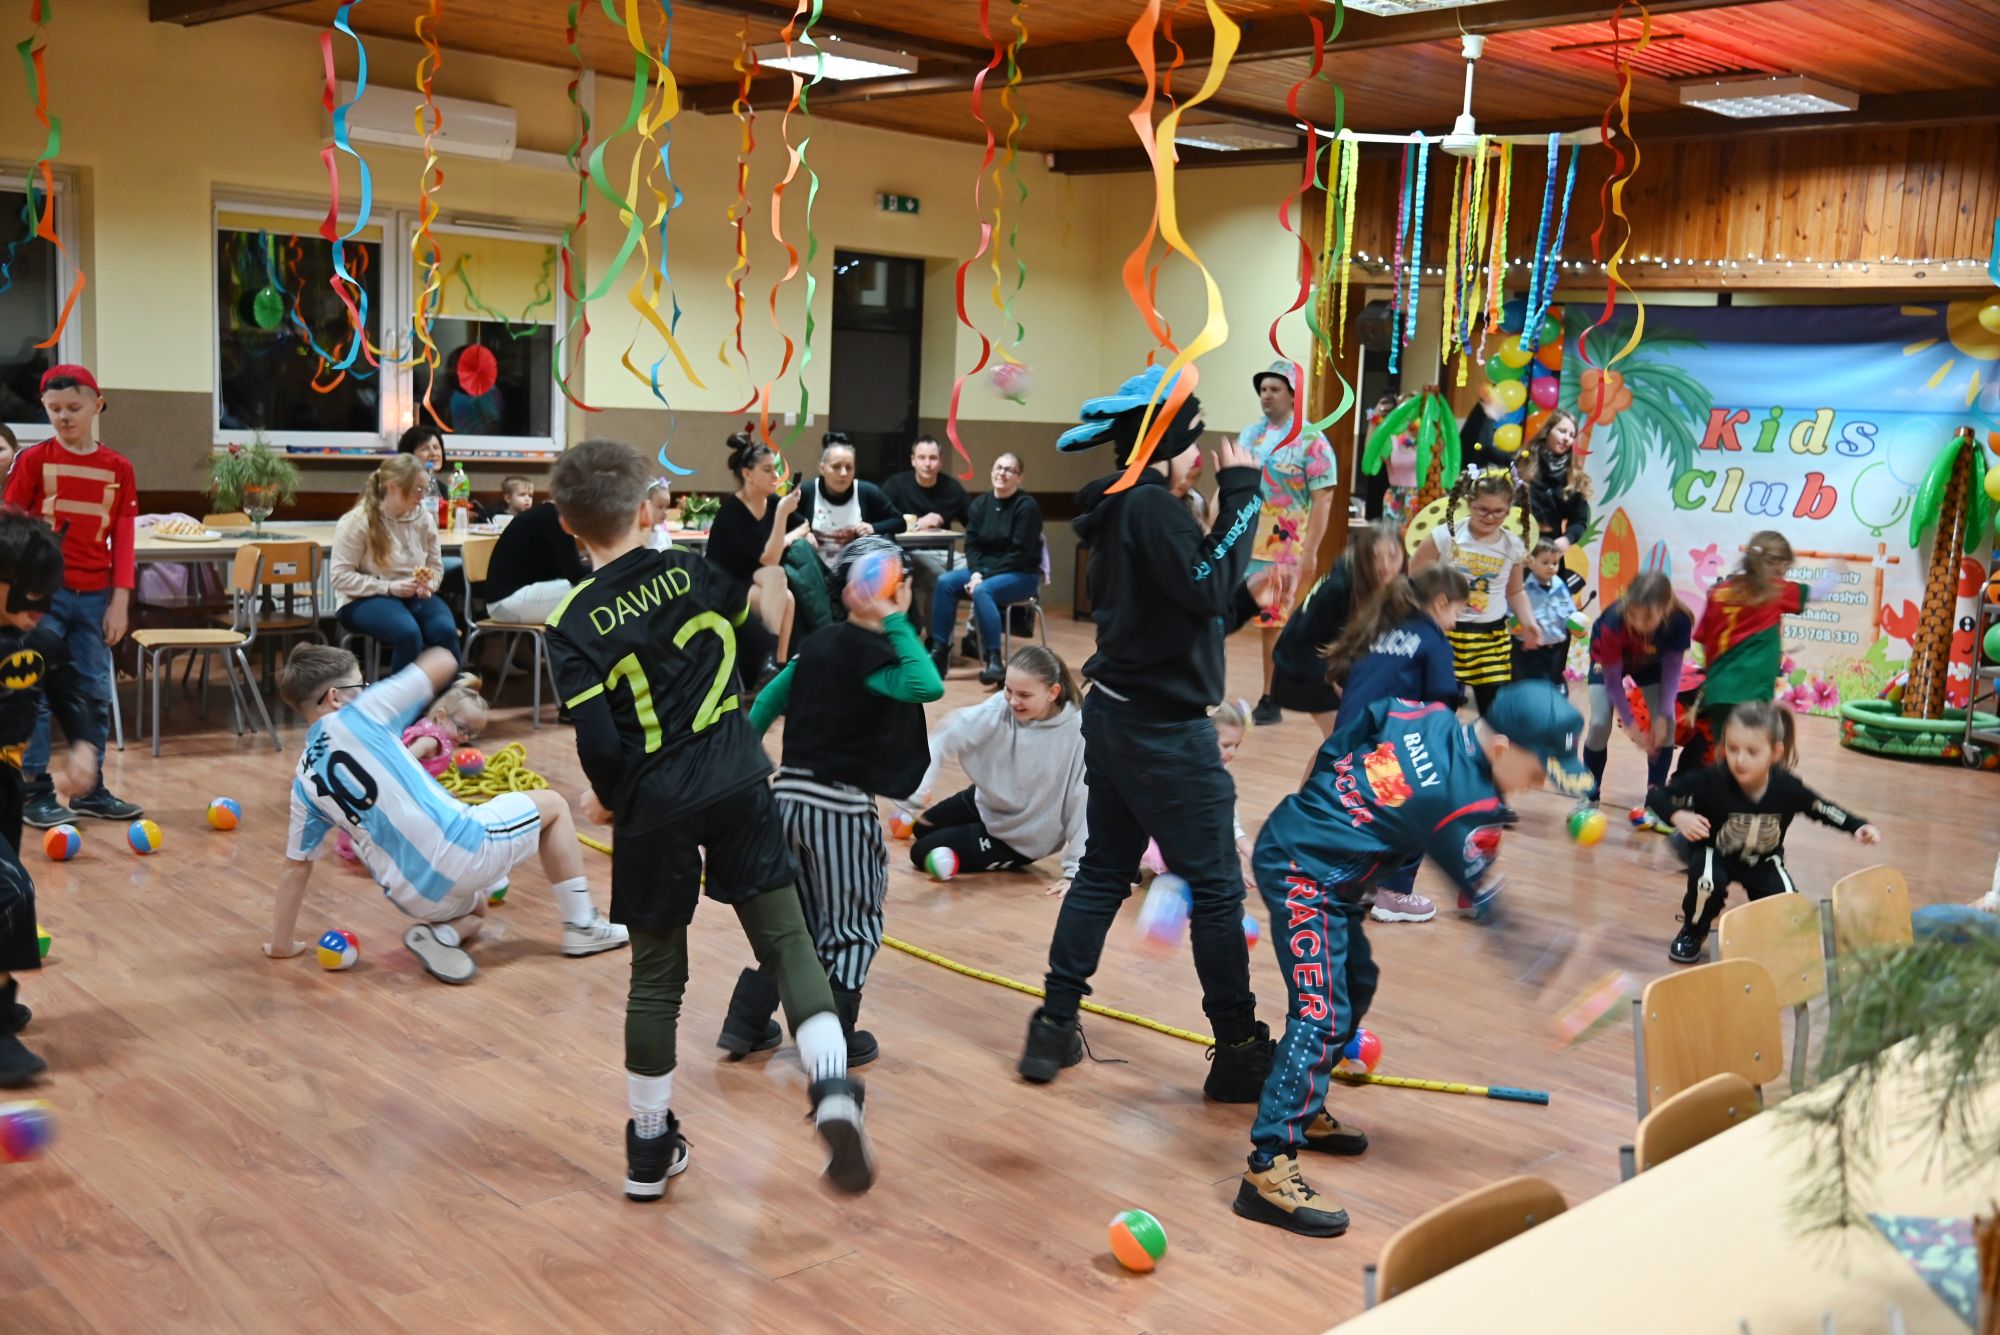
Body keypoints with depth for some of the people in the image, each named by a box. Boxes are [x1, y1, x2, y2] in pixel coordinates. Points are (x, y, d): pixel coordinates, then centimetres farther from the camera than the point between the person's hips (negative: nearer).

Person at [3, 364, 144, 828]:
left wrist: (119, 601, 1)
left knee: (96, 693, 9)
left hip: (94, 595, 3)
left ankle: (89, 789, 20)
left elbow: (123, 540, 5)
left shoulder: (118, 468, 4)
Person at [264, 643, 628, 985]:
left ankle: (440, 933, 5)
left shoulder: (304, 784, 10)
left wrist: (281, 944, 26)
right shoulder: (357, 716, -5)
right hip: (460, 845, -6)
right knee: (552, 805, 22)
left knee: (473, 908, 40)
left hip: (415, 897, 6)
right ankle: (581, 925, 19)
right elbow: (441, 663, 2)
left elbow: (296, 869, 15)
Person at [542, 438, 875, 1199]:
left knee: (655, 977, 12)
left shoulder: (572, 625, -8)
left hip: (654, 808, -1)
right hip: (738, 787, 1)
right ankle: (832, 1089, -18)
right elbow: (744, 608, 22)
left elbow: (599, 742, -13)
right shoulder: (693, 570, 0)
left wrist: (606, 797, 5)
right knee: (786, 939, 5)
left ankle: (650, 1149, 24)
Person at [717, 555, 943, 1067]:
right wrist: (895, 622, -23)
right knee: (855, 925, 10)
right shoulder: (871, 655, -14)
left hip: (789, 793, 7)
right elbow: (928, 687, -30)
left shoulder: (820, 641, 8)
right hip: (841, 804, -7)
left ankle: (746, 1024, 22)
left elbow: (768, 699, 11)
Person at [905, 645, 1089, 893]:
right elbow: (946, 739, -22)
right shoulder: (997, 709, -25)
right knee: (919, 831, 25)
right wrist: (918, 790, -35)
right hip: (985, 802, 5)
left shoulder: (1077, 733, -36)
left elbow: (1085, 801, -33)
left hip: (1021, 838, -5)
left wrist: (1075, 871, -32)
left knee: (923, 854, 0)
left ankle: (1010, 860, 18)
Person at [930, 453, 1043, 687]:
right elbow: (971, 544, 4)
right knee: (944, 581, -19)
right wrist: (976, 572, -15)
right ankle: (939, 652, -20)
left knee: (982, 591, -34)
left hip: (1021, 575, -6)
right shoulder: (980, 503, 6)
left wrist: (985, 576, -20)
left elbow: (1020, 553, -17)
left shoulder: (1027, 506, -12)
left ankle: (994, 661, -34)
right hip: (983, 570, 6)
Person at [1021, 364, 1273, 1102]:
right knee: (1217, 889, 0)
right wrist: (1240, 493, -20)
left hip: (1116, 712, 9)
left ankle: (1055, 1026, 15)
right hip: (1165, 729, -9)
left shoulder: (1120, 505, 12)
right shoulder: (1153, 507, -17)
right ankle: (1239, 1052, 8)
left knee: (1103, 869, 14)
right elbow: (1210, 586, -26)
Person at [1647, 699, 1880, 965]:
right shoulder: (1711, 781, -34)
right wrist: (1678, 816, -48)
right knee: (1708, 881, -35)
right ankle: (1692, 933, -2)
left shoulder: (1787, 788, -25)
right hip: (1714, 854, -3)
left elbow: (1824, 809, -5)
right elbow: (1656, 796, -29)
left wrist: (1859, 827, -18)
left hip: (1764, 862, 3)